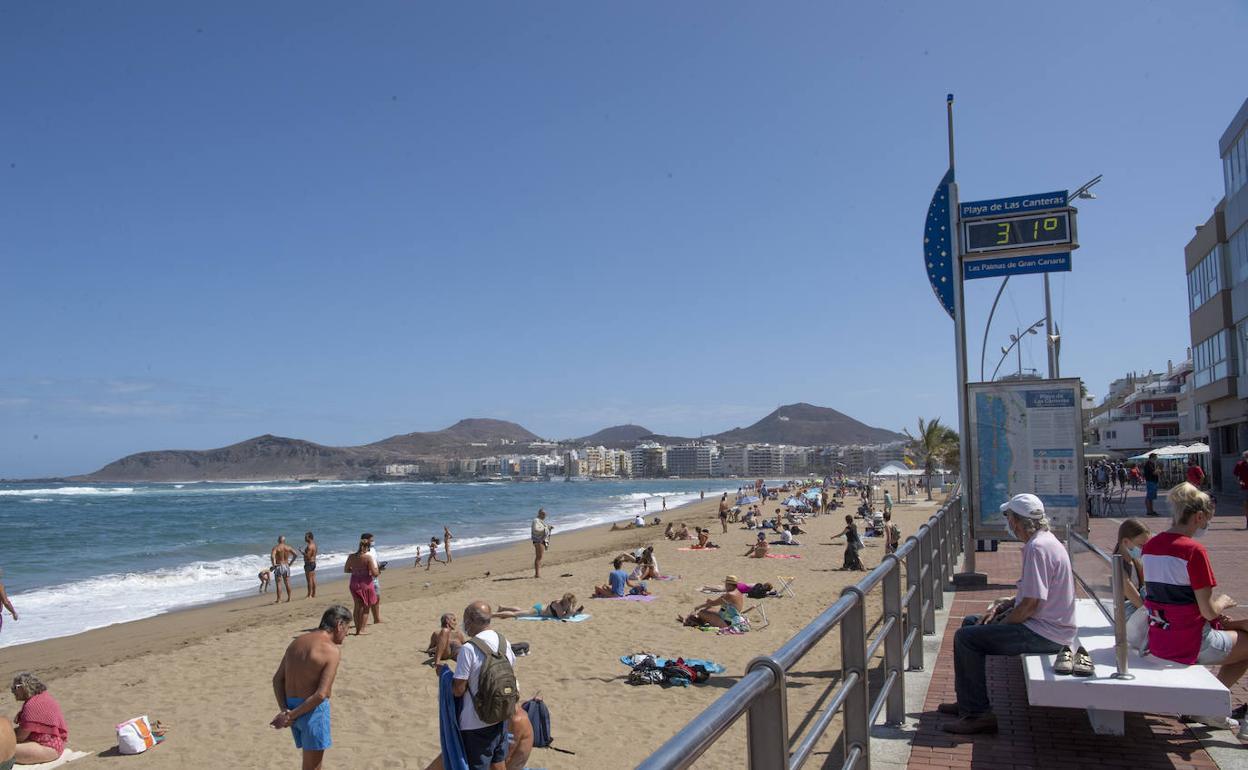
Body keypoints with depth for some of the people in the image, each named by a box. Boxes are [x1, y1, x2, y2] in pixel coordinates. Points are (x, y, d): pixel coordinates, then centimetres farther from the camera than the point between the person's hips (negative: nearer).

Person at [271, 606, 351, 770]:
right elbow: (321, 694, -22)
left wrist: (284, 711, -3)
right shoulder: (332, 650, -15)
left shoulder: (298, 641, 9)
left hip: (292, 706, 8)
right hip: (312, 709, -8)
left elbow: (277, 679, 7)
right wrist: (291, 716, -15)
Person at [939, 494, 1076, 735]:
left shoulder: (1038, 548, -23)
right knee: (970, 622, 18)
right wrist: (999, 607, 9)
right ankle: (968, 701, 24)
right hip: (1044, 625, 11)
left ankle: (979, 713, -7)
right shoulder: (1044, 541, 11)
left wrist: (1001, 625, -11)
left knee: (966, 638, -14)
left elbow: (1030, 604, -25)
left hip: (1044, 634, -11)